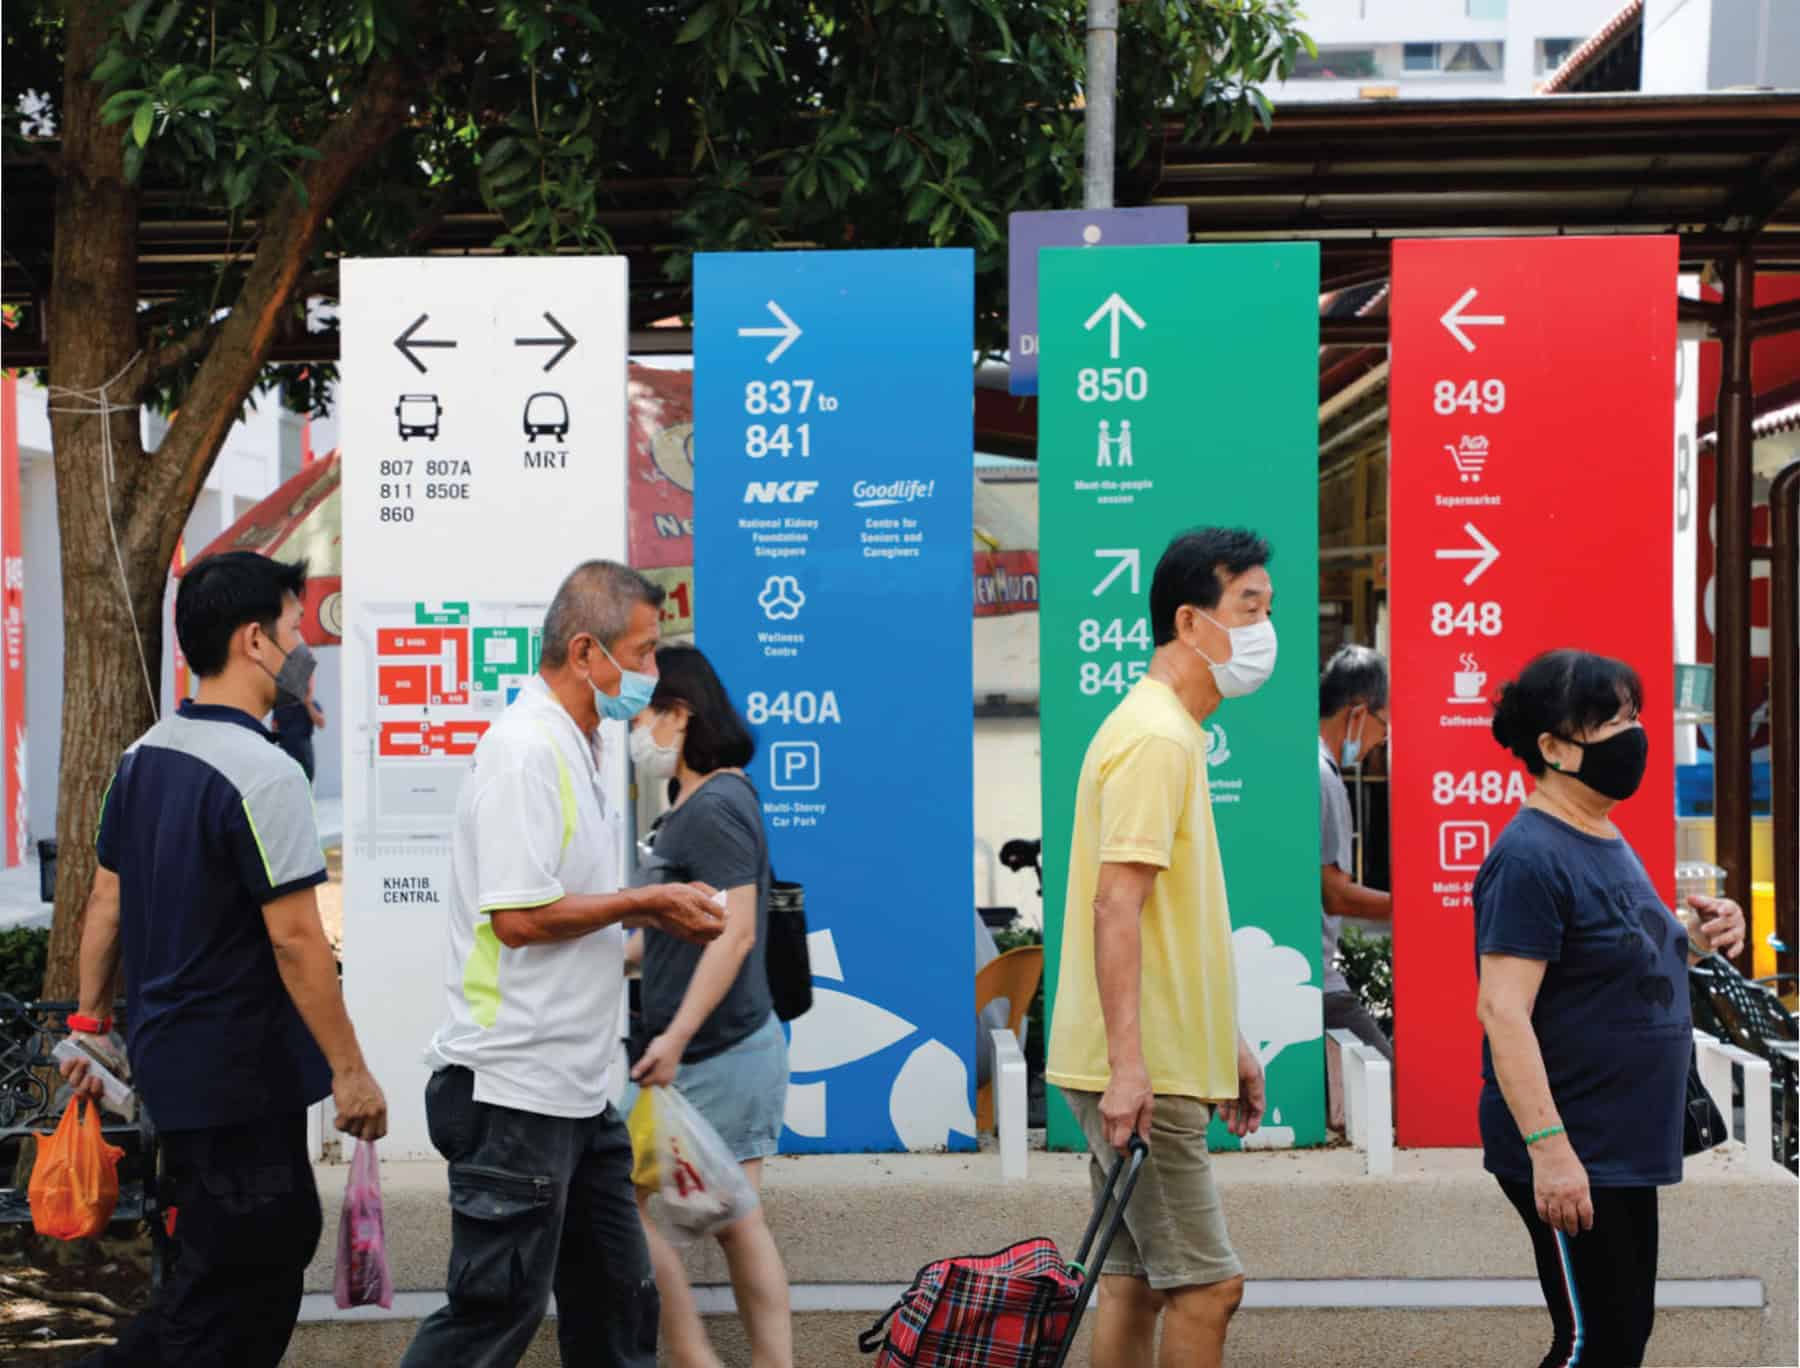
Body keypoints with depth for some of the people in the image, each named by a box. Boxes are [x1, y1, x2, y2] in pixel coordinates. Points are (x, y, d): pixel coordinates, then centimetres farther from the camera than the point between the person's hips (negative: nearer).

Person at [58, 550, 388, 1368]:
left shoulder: (144, 755, 6)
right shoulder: (263, 773, -20)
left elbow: (106, 904, 11)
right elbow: (295, 938, -21)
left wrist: (91, 1021, 19)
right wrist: (349, 1071, -15)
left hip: (166, 1054, 9)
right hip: (238, 1070, -9)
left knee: (282, 1240, 20)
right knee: (230, 1280, 4)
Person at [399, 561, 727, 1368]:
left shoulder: (572, 748, 14)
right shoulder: (524, 749, -17)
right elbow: (520, 916, -24)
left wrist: (662, 916, 8)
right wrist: (644, 901, -13)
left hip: (578, 1088, 10)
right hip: (514, 1087, -10)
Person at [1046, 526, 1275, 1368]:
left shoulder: (1176, 734, 18)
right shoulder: (1156, 738, -14)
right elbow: (1115, 905, -22)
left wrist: (1229, 1041, 24)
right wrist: (1127, 1063, -27)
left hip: (1152, 1067, 10)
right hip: (1143, 1071, -10)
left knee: (1135, 1280, 12)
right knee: (1207, 1284, -6)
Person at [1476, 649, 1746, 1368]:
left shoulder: (1608, 843, 13)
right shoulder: (1531, 858, -17)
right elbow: (1502, 1009, -23)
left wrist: (1697, 940, 4)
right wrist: (1548, 1146, -27)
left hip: (1623, 1148, 10)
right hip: (1572, 1154, -10)